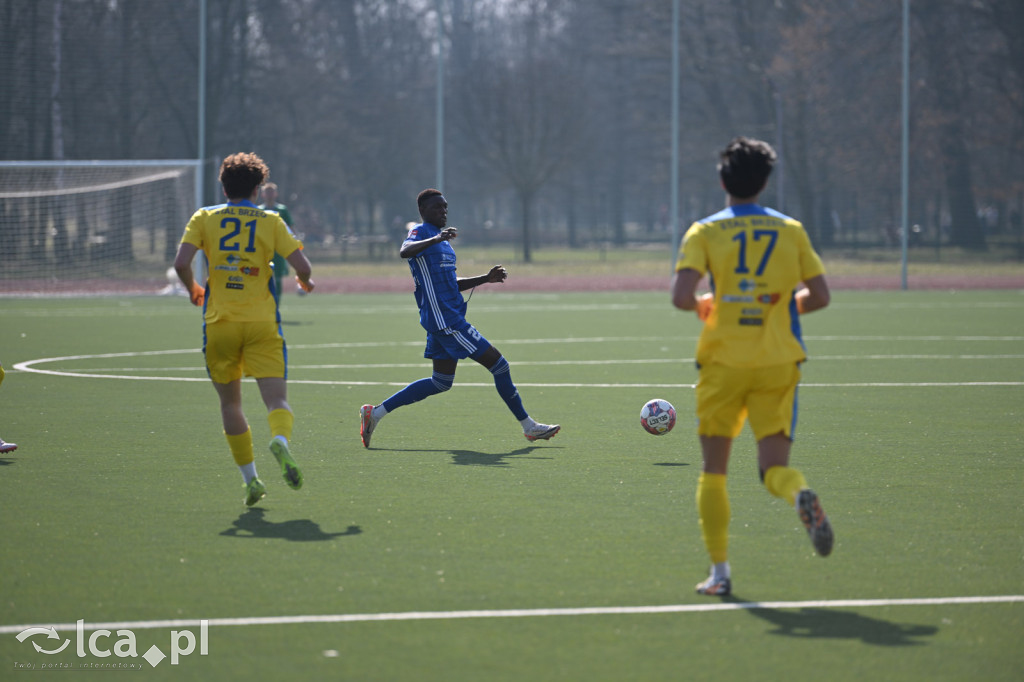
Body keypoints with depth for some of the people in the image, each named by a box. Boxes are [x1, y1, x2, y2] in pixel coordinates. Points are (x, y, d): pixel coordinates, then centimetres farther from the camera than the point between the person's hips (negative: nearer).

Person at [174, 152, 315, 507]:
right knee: (277, 399, -6)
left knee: (230, 402, 14)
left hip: (219, 323, 1)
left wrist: (193, 289, 14)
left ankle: (250, 477, 9)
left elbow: (181, 263, -6)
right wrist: (305, 282, 21)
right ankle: (280, 441, -39)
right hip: (262, 324, -1)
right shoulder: (270, 222, 5)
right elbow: (303, 267, -2)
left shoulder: (205, 218, 6)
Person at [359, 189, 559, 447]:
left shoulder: (440, 239, 21)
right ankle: (528, 426, 3)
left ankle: (376, 413, 13)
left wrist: (486, 278, 16)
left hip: (449, 317, 10)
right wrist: (435, 239, -47)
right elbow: (405, 251, -32)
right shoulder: (420, 232, -8)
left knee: (441, 382, 12)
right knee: (498, 364, -6)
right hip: (445, 319, -10)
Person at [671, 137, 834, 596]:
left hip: (724, 362, -1)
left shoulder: (706, 232, -2)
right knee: (774, 467, 2)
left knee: (714, 468, 11)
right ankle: (801, 495, -34)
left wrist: (703, 306, 7)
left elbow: (681, 295, -15)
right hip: (779, 362, 1)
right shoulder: (791, 231, 5)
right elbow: (819, 296, 3)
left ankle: (719, 571, 6)